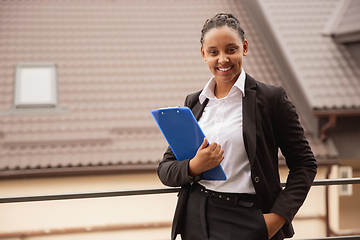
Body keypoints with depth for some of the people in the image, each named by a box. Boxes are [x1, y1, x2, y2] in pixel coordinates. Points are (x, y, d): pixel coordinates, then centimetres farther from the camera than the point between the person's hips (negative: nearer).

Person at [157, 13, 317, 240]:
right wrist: (195, 166, -12)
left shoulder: (271, 98, -2)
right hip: (196, 220, 4)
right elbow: (165, 170, 9)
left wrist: (278, 217, -10)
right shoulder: (194, 103, 10)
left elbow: (304, 164, 0)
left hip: (246, 221, -3)